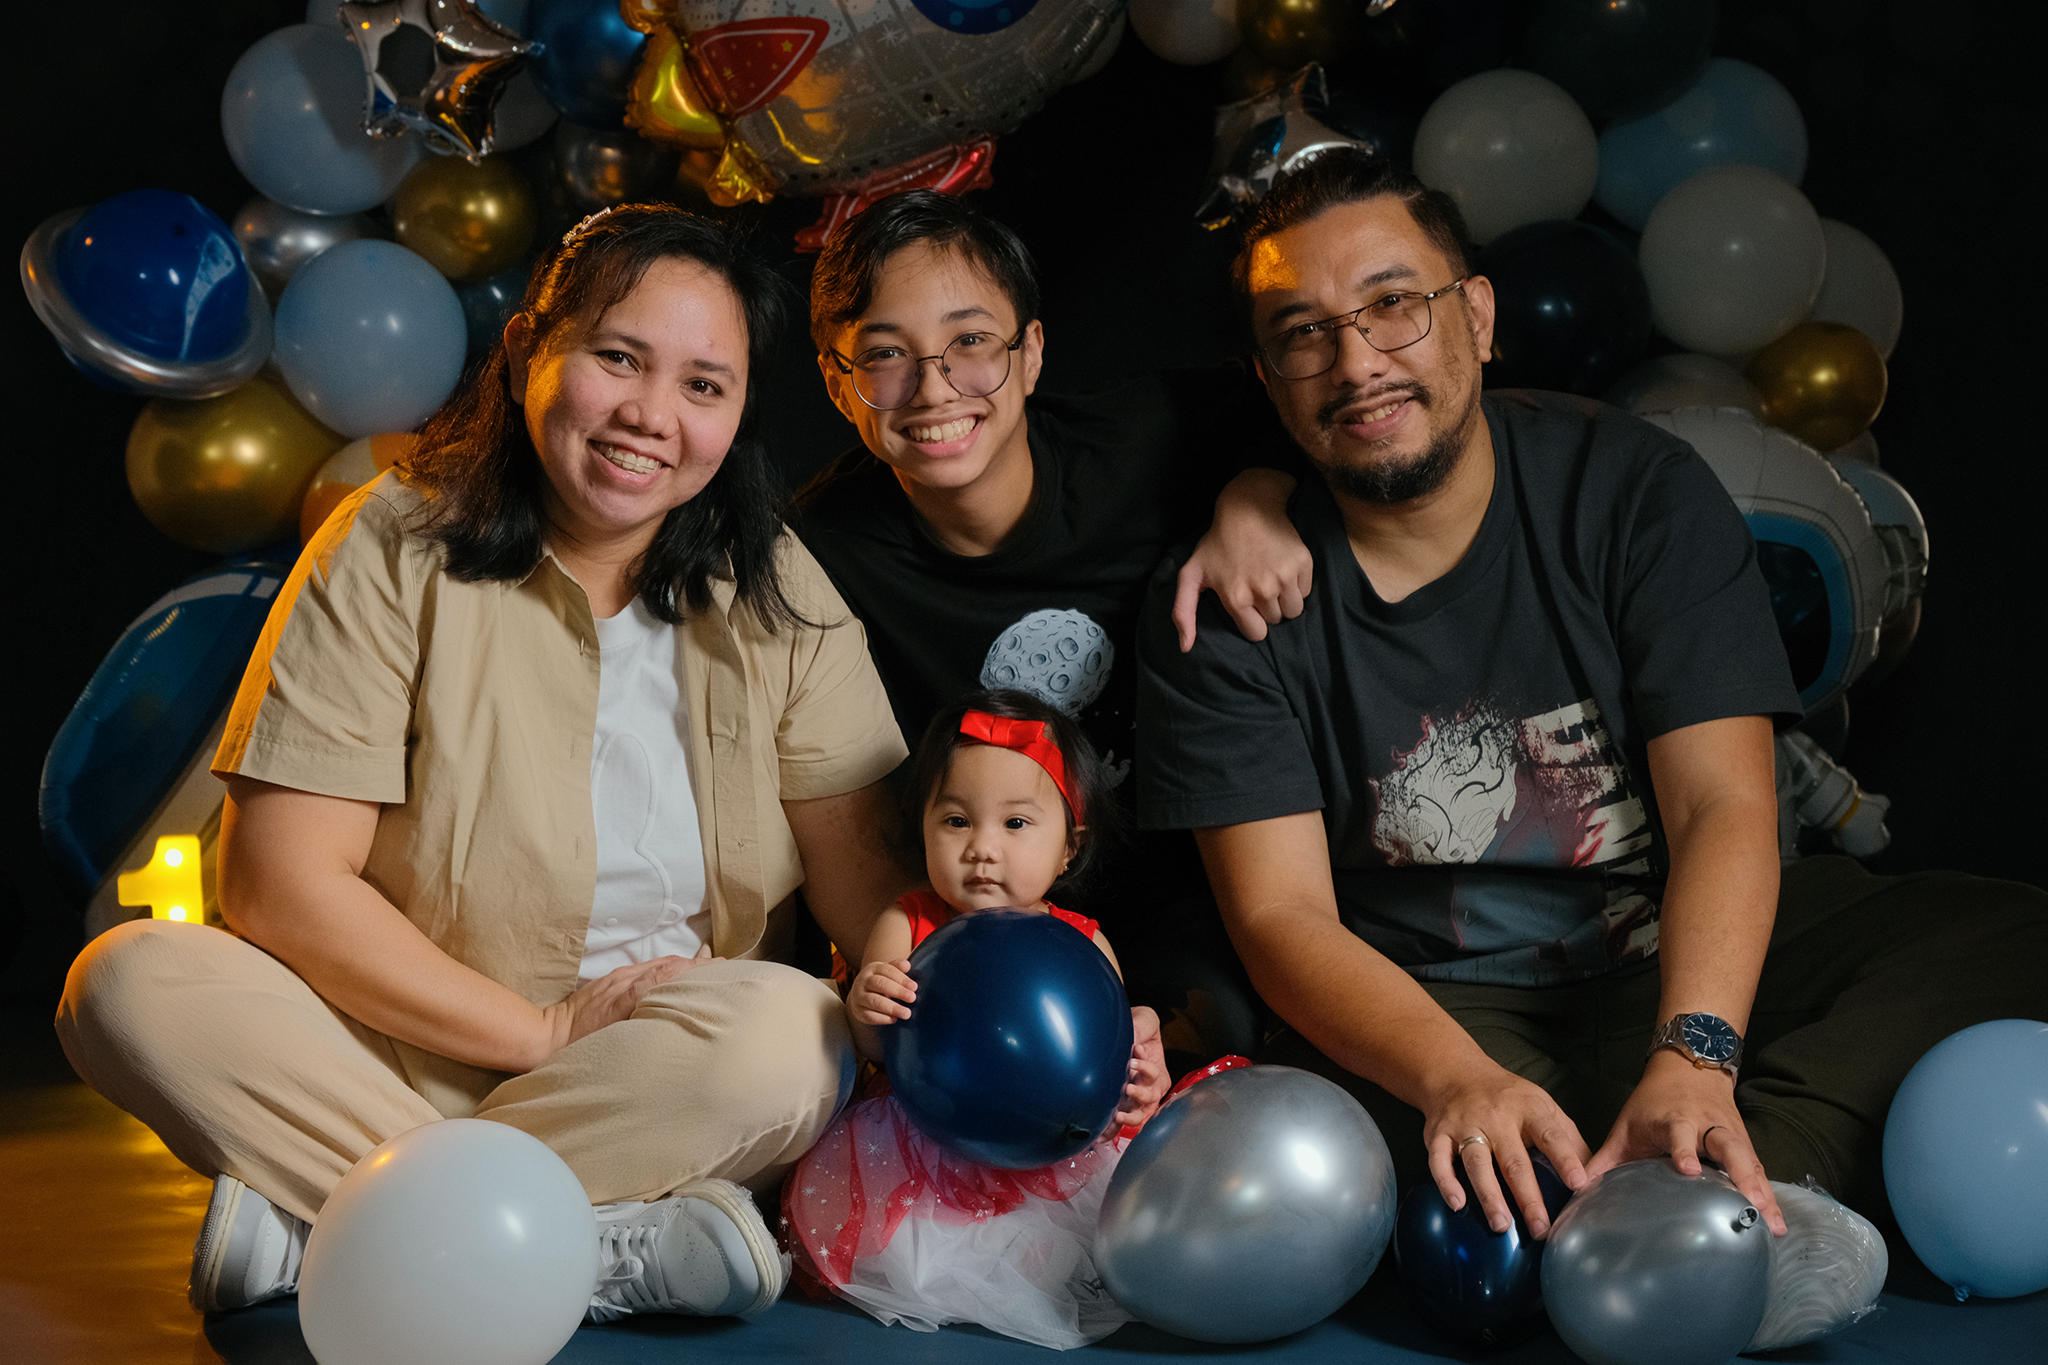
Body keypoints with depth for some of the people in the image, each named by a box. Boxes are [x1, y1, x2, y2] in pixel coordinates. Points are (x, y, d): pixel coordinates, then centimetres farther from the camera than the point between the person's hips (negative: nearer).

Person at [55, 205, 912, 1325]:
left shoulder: (775, 595, 0)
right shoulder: (396, 550, -8)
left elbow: (870, 873, -6)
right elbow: (279, 881, -14)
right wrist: (541, 1033, -16)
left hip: (684, 1094, 1)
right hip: (415, 1054, -1)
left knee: (794, 1040, -31)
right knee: (127, 984, -24)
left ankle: (319, 1218, -22)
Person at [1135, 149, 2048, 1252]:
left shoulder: (1637, 489, -5)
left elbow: (1723, 807, -14)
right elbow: (1282, 917, -15)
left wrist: (1692, 1057, -33)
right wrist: (1461, 1080, -36)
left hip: (1687, 962, 2)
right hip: (1420, 1011, -1)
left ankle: (1737, 1182, -36)